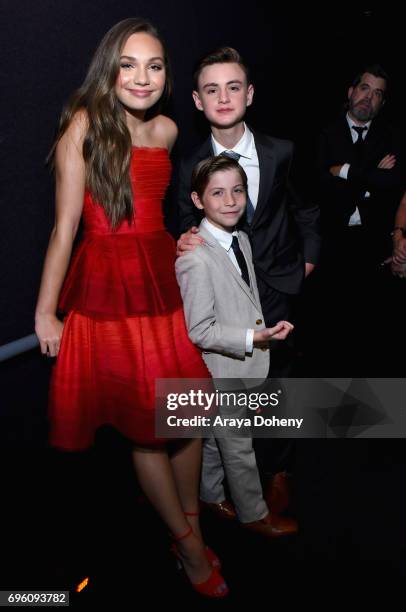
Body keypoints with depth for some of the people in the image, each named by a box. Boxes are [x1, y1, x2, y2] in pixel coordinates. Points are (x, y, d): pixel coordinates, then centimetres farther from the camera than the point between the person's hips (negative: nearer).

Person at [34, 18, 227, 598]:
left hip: (165, 278, 5)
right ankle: (189, 544, 24)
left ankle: (192, 526, 31)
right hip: (106, 288, -5)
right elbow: (66, 225, -9)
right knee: (147, 427, 3)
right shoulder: (84, 123, -6)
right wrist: (45, 312, -8)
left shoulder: (167, 130, 9)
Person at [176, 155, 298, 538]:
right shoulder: (195, 259, -27)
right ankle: (254, 514, 35)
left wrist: (264, 331, 15)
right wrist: (253, 338, -29)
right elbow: (199, 331, -24)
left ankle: (210, 497, 48)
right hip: (221, 372, -8)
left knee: (215, 438, 26)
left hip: (238, 366, 8)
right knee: (238, 447, 12)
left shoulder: (241, 239, 1)